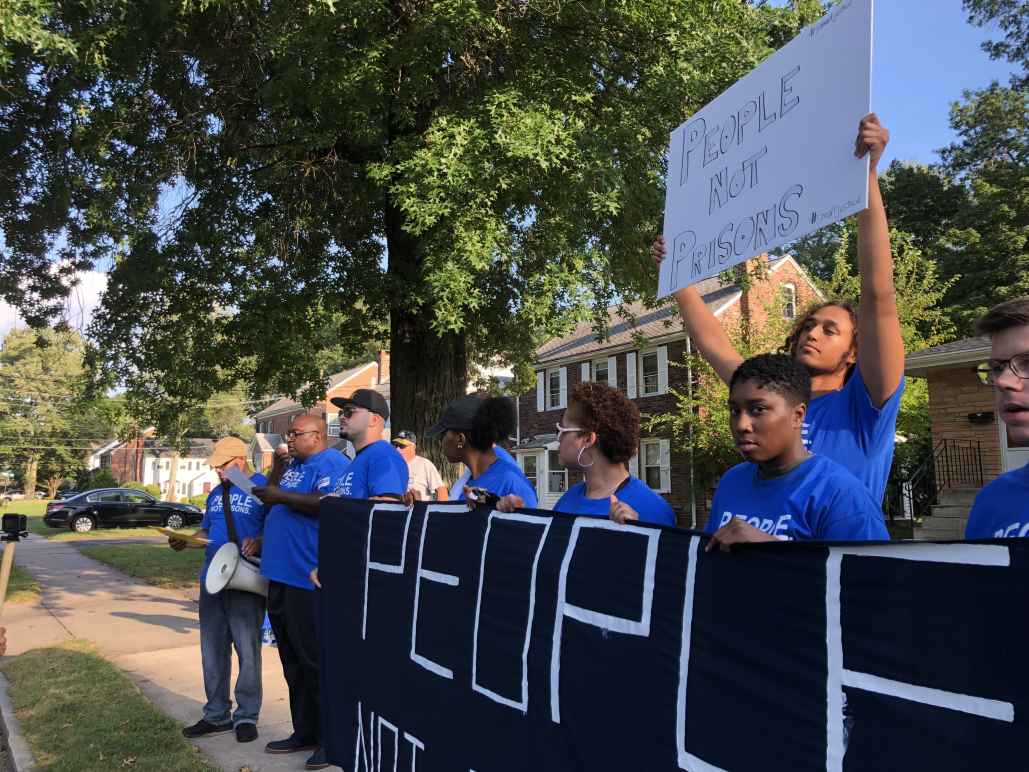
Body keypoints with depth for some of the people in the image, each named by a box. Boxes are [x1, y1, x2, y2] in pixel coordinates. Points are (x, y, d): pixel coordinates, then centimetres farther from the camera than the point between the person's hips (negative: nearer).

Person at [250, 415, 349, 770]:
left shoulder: (332, 462, -9)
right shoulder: (293, 466, 19)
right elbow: (273, 507, 19)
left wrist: (282, 495, -20)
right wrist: (276, 471, 8)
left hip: (309, 578, -9)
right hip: (281, 575, 10)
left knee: (315, 661, -3)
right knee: (292, 660, 15)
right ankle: (305, 732, 27)